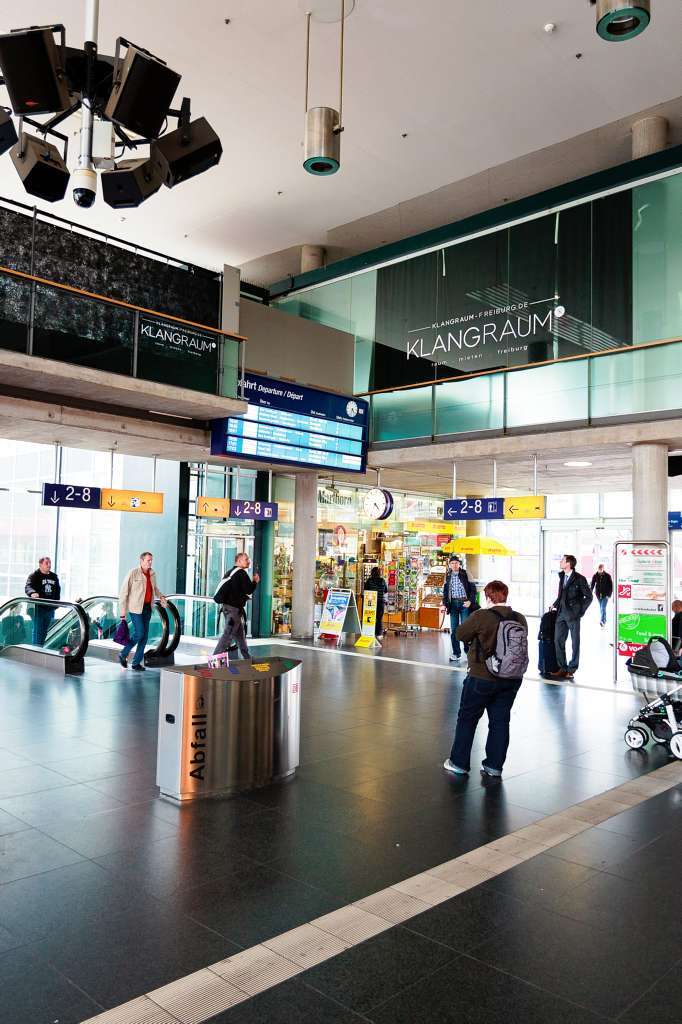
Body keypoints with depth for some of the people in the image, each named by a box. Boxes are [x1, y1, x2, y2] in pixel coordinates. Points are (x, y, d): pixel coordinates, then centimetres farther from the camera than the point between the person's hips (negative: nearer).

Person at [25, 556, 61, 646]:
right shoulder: (34, 576, -6)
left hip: (50, 609, 6)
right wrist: (32, 593, -43)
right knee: (37, 631, -6)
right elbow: (28, 587, -22)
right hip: (38, 608, -6)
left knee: (45, 631, 13)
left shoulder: (54, 576, 13)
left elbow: (58, 591, 21)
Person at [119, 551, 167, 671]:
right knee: (139, 633, -12)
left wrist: (161, 597, 3)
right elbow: (124, 591, -10)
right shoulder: (133, 573, -12)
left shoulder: (152, 574, 6)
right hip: (135, 607, -6)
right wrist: (123, 609, -13)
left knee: (144, 635, 3)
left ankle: (136, 663, 11)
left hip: (147, 607, 6)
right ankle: (123, 654, 11)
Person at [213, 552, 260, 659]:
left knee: (240, 634, 17)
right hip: (234, 607, -10)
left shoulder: (230, 572, 18)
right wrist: (255, 582, 1)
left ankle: (247, 657, 25)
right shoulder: (241, 573, -10)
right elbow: (248, 590, -15)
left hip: (227, 605, 10)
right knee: (228, 634, -11)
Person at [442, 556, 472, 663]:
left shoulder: (465, 574, -3)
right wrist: (444, 604, 6)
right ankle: (456, 653, 12)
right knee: (453, 629, 4)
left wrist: (470, 601, -15)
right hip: (453, 603, 4)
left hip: (464, 603, -4)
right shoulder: (448, 576, 9)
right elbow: (445, 591, 15)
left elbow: (472, 588, -4)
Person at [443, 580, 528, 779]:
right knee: (500, 720, 14)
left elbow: (460, 633, -6)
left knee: (467, 719, 11)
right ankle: (494, 765, 19)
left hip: (482, 678, -4)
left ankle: (459, 763, 19)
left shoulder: (481, 616, -17)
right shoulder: (520, 619, -2)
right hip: (512, 679, 5)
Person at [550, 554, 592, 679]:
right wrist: (555, 604, 8)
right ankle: (562, 668, 16)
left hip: (573, 614, -6)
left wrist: (580, 611, -6)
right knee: (558, 640, 6)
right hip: (561, 613, 6)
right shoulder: (562, 576, 10)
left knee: (575, 642, 5)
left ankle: (572, 669, 13)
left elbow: (589, 596, -4)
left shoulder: (579, 579, -9)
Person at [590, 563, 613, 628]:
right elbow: (592, 585, 2)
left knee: (603, 608, -14)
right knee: (601, 608, 13)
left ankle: (602, 621, -18)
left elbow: (611, 586, -2)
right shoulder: (595, 576, 1)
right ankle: (604, 620, 28)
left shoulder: (607, 576, -5)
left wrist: (609, 595, -9)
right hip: (598, 595, 3)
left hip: (605, 595, -3)